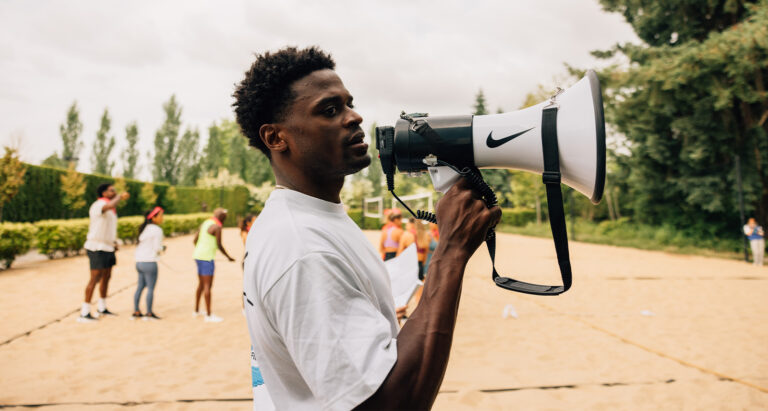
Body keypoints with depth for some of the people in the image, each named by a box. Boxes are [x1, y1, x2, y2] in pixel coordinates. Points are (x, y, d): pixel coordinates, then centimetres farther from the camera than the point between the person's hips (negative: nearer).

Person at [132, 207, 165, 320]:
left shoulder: (144, 229, 14)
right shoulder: (157, 230, -11)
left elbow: (138, 246, 14)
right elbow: (157, 248, -12)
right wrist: (162, 248, 7)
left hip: (139, 262, 8)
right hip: (149, 262, -8)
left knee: (140, 287, 14)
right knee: (151, 288, 0)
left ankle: (136, 312, 18)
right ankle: (149, 313, 4)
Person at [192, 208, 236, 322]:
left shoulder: (205, 223, 13)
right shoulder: (217, 227, -13)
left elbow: (195, 239, 14)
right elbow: (219, 245, -12)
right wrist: (228, 257, 2)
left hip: (198, 256, 9)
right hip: (207, 258, -9)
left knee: (201, 284, 19)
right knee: (208, 286, -7)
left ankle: (196, 310, 29)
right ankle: (209, 315, -5)